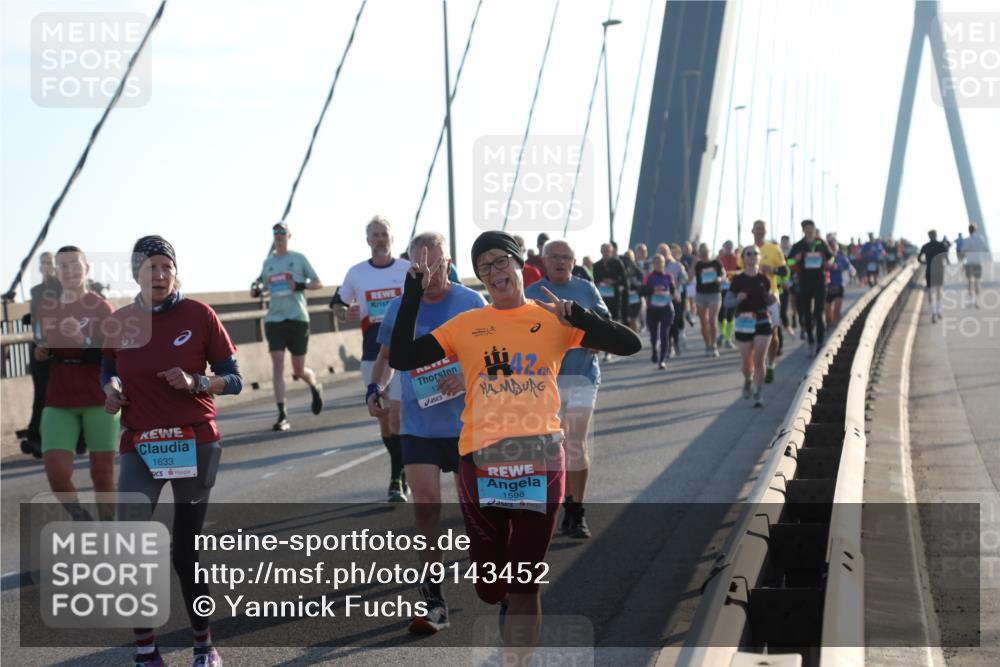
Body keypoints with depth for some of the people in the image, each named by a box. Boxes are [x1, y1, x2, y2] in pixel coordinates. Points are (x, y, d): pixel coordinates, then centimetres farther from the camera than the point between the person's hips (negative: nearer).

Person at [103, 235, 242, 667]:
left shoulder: (198, 315, -4)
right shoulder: (120, 322, 2)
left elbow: (233, 379, 0)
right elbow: (108, 371, 18)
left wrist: (195, 382, -18)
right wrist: (111, 391, -4)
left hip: (195, 444, -1)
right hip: (139, 445, 1)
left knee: (185, 551, 7)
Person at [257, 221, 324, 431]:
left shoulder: (298, 258, 2)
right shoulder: (268, 263, 12)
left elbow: (318, 283, 3)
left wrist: (300, 285, -13)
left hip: (297, 318, -2)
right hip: (274, 318, 3)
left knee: (299, 370, 4)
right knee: (277, 365, -10)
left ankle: (315, 386, 40)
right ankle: (282, 415, -10)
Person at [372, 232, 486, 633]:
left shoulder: (471, 303, -5)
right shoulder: (398, 308, 3)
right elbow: (386, 355, 16)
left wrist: (469, 377, -21)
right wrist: (375, 390, -1)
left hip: (465, 422, -1)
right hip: (417, 424, 1)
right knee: (425, 503, -7)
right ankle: (433, 600, -2)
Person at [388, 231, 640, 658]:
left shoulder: (553, 319, 4)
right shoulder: (465, 325, 6)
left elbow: (629, 345, -1)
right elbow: (400, 359, 1)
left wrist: (576, 316, -14)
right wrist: (413, 294, -3)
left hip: (539, 462, -1)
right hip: (480, 463, 1)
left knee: (524, 588, 1)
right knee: (490, 588, 10)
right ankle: (511, 604, 45)